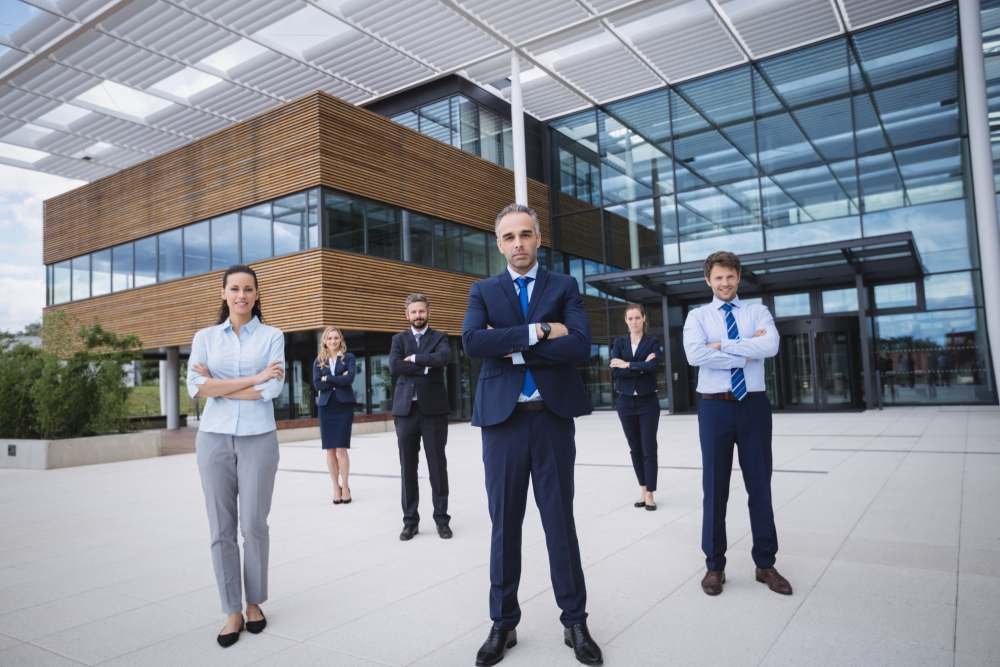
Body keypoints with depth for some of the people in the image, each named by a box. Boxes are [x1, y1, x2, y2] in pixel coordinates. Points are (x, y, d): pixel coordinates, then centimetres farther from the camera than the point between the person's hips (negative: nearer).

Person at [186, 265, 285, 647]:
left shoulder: (272, 336, 3)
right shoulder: (205, 337, 7)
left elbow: (273, 389, -9)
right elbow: (196, 388, -7)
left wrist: (218, 385, -6)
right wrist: (254, 378, -11)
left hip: (259, 439, -1)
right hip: (214, 439, 2)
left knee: (254, 525, 4)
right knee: (221, 529, 5)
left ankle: (254, 603, 24)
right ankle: (232, 612, 17)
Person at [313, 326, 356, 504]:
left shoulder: (348, 358, 4)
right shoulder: (319, 361, 9)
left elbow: (350, 378, -11)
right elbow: (317, 384, -3)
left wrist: (328, 379, -9)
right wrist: (338, 379, -9)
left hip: (344, 406, -2)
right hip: (326, 407, 3)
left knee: (341, 449, -7)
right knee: (330, 450, 3)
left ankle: (345, 486, 4)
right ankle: (336, 487, 13)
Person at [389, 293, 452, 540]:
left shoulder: (439, 338, 8)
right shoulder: (399, 339, 13)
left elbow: (444, 357, -14)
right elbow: (394, 366, -6)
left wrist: (415, 358, -9)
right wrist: (426, 367, -9)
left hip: (433, 409, -1)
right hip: (405, 410, 2)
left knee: (437, 466, 2)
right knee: (408, 468, 5)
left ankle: (441, 518, 13)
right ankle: (410, 520, 15)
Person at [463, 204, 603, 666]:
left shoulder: (564, 287, 6)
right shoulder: (483, 291, 8)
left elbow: (580, 346, -10)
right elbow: (472, 342, -12)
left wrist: (514, 348, -12)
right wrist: (537, 331, -16)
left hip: (552, 418, -1)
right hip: (502, 419, 1)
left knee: (560, 522, 8)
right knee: (505, 524, 9)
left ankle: (574, 621, 23)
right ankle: (503, 623, 24)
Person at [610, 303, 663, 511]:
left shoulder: (653, 342, 0)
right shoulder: (619, 342, 5)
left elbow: (653, 366, -20)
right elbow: (615, 371, -9)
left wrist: (627, 365, -17)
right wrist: (641, 366, -15)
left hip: (648, 402, -2)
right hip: (626, 402, 2)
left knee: (649, 448, -1)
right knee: (635, 448, 10)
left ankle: (650, 493, 5)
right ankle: (642, 489, 22)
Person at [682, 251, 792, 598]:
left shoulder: (758, 312, 7)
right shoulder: (697, 316, 4)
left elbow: (771, 346, -13)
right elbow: (695, 355, -15)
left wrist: (723, 345, -14)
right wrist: (746, 352, -12)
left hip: (754, 404, 1)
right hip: (715, 407, -1)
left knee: (760, 485, 8)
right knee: (715, 487, 6)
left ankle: (765, 563, 23)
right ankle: (714, 565, 18)